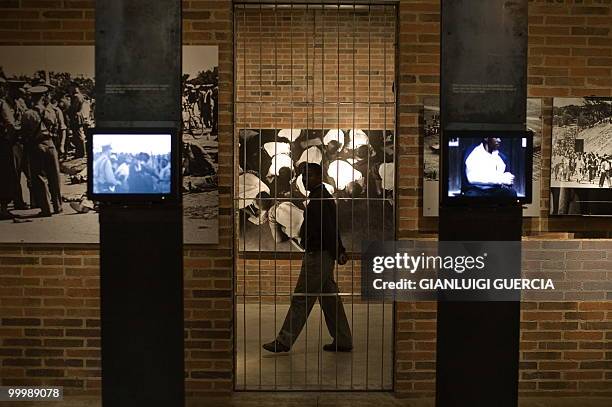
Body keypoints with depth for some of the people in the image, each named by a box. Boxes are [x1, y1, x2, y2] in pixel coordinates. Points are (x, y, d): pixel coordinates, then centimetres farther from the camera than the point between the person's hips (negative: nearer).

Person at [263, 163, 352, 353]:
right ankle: (343, 341, 16)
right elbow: (331, 229, 19)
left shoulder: (319, 200, -15)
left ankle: (284, 341, -1)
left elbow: (328, 229, -19)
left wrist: (337, 253, -15)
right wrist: (339, 252, 17)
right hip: (324, 256, 11)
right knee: (330, 299, 12)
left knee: (301, 299, -6)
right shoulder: (323, 197, 18)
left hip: (317, 256, -11)